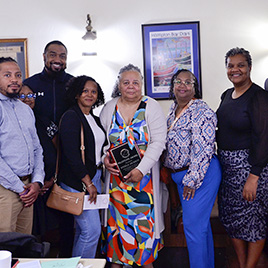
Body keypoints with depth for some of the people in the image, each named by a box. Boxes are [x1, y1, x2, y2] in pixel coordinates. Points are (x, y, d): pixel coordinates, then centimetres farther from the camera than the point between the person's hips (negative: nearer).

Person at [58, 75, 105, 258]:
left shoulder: (95, 119, 14)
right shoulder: (71, 117, -11)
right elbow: (71, 154, -18)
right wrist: (88, 183, -17)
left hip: (94, 178, 8)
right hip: (77, 182, -8)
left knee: (83, 229, 14)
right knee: (92, 230, -8)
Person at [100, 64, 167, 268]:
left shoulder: (152, 107, -3)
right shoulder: (109, 108, 6)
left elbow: (158, 142, -10)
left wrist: (141, 170, -18)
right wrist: (105, 158, -10)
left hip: (144, 175, -2)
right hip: (116, 174, 2)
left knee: (144, 216, 2)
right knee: (116, 216, 6)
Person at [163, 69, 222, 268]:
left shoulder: (201, 112, -17)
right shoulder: (173, 109, 10)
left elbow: (203, 149, -22)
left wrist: (192, 180, -21)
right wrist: (167, 168, 17)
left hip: (201, 173, -9)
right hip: (179, 174, 9)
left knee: (193, 224, -5)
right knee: (201, 222, 18)